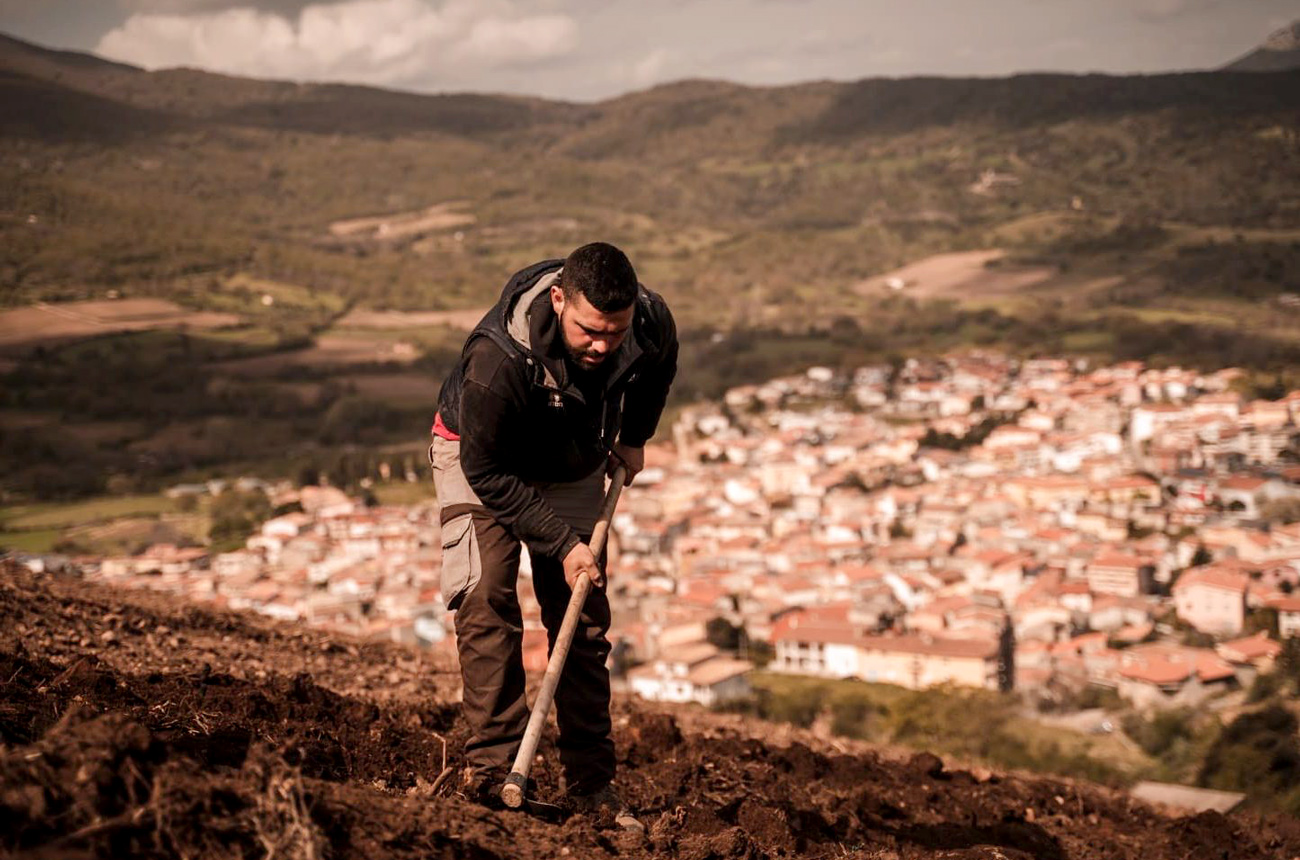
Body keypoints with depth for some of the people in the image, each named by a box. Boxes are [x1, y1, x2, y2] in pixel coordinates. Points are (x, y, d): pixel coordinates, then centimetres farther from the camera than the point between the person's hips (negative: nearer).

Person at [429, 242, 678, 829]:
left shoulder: (653, 325, -27)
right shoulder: (497, 355, -41)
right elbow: (487, 470, -30)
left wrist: (634, 437, 1)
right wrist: (560, 544, -29)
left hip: (574, 467, 4)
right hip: (482, 456, -4)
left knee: (584, 617, 0)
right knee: (486, 597, -20)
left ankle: (590, 781, 5)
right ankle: (491, 768, -15)